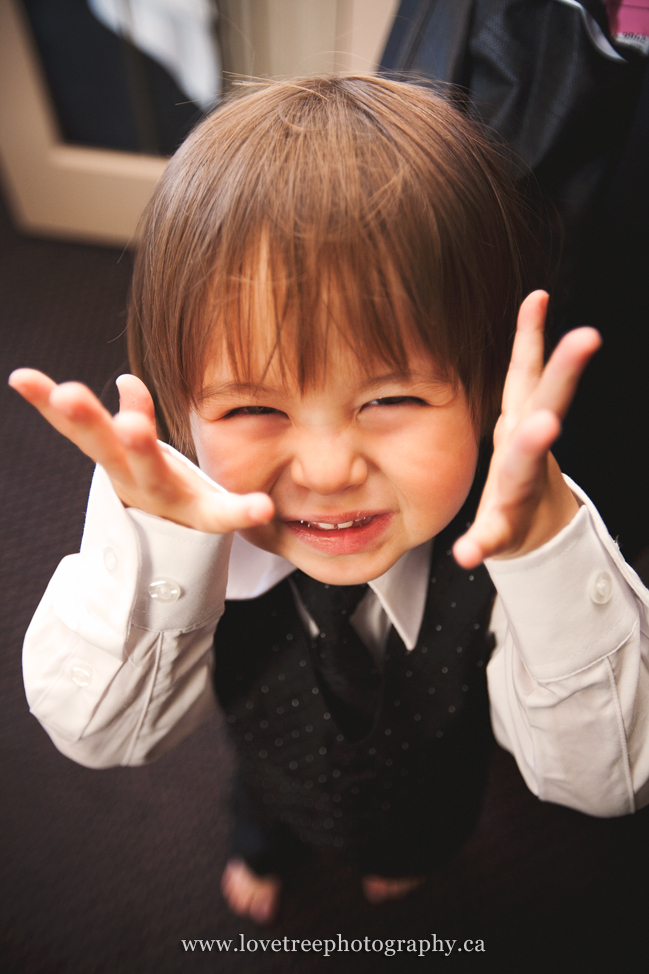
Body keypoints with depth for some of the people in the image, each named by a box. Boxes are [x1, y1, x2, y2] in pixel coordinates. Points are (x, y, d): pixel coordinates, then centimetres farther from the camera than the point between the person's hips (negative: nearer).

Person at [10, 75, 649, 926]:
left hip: (429, 788, 1)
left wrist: (546, 547, -58)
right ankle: (264, 842, 77)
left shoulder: (499, 538, -42)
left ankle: (408, 856, 77)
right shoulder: (186, 542, -38)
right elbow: (98, 735, -34)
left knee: (418, 835, 36)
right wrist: (153, 537, -53)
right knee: (266, 795, 35)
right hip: (281, 778, 0)